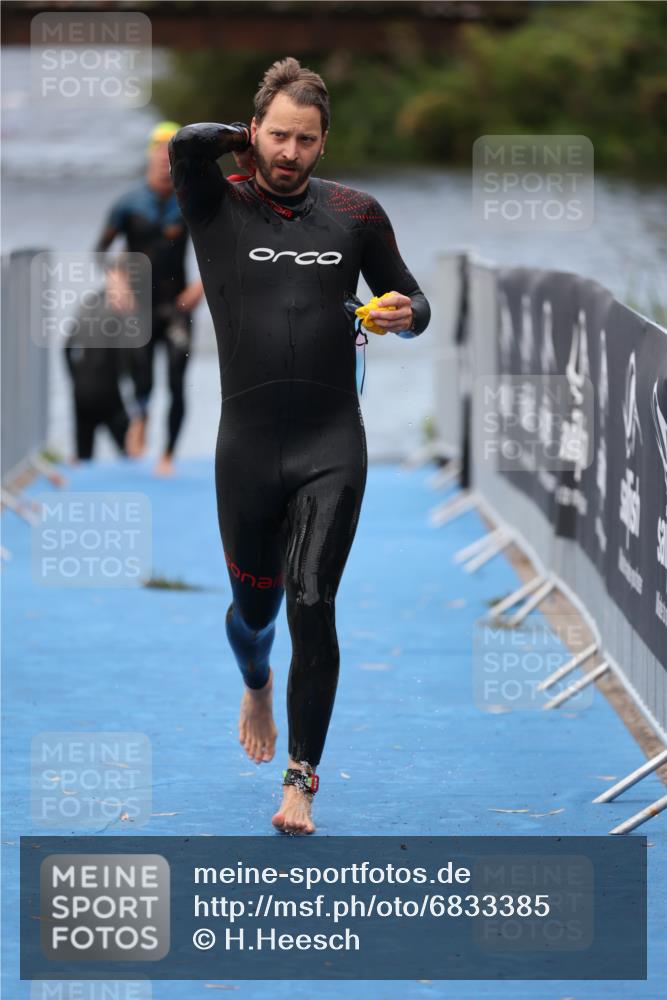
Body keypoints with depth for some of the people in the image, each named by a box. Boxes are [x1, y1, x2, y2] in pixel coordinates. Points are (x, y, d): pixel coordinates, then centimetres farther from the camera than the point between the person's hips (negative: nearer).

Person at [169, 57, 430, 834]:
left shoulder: (355, 214, 5)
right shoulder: (219, 210, -1)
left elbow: (412, 305, 15)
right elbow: (187, 143, -22)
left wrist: (406, 315, -9)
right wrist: (247, 143, -3)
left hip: (332, 447, 0)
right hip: (248, 447, 0)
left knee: (312, 606, -11)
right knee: (254, 606, 15)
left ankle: (301, 778, -3)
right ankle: (256, 687, 50)